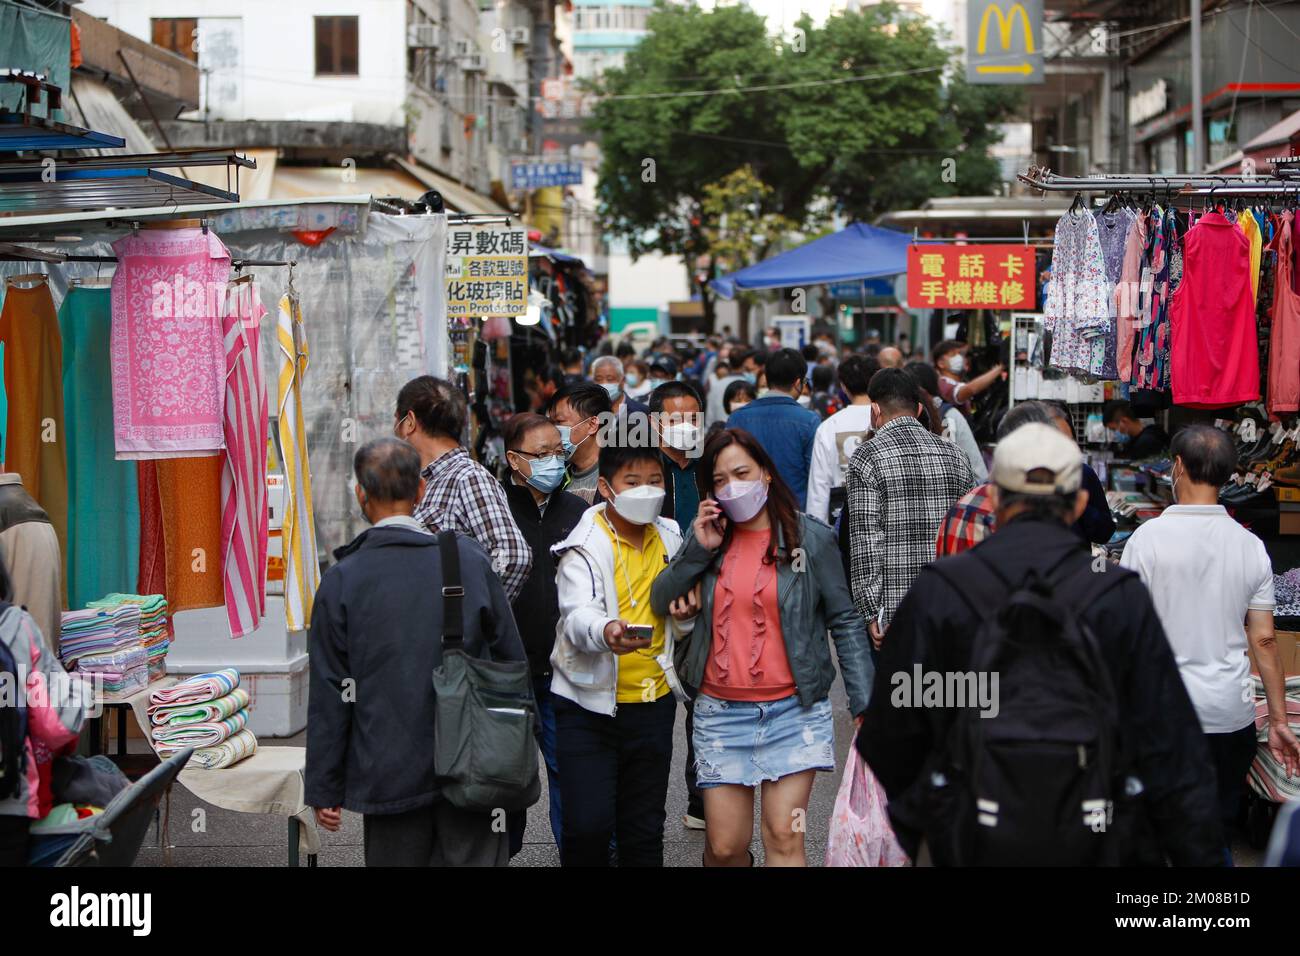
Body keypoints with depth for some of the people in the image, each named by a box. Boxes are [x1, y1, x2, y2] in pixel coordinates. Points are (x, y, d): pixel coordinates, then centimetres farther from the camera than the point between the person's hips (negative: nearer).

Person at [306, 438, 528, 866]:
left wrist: (324, 789, 3)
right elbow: (512, 658, 4)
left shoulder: (340, 581, -6)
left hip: (389, 777, -1)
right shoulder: (471, 559, -1)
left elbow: (329, 694, -4)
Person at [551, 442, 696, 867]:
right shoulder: (585, 545, -10)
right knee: (586, 825, -11)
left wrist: (685, 613, -1)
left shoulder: (669, 537, 8)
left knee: (644, 830, 14)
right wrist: (606, 632, -49)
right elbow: (578, 612, -27)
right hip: (590, 702, -5)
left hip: (653, 701, 5)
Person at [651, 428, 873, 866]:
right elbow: (660, 603, 5)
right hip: (720, 711, 3)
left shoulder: (811, 537, 0)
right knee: (724, 846, 3)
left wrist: (863, 700, -6)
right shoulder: (706, 534, 10)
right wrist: (698, 550, -7)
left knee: (784, 838, -9)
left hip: (793, 710, -3)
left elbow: (844, 621, 1)